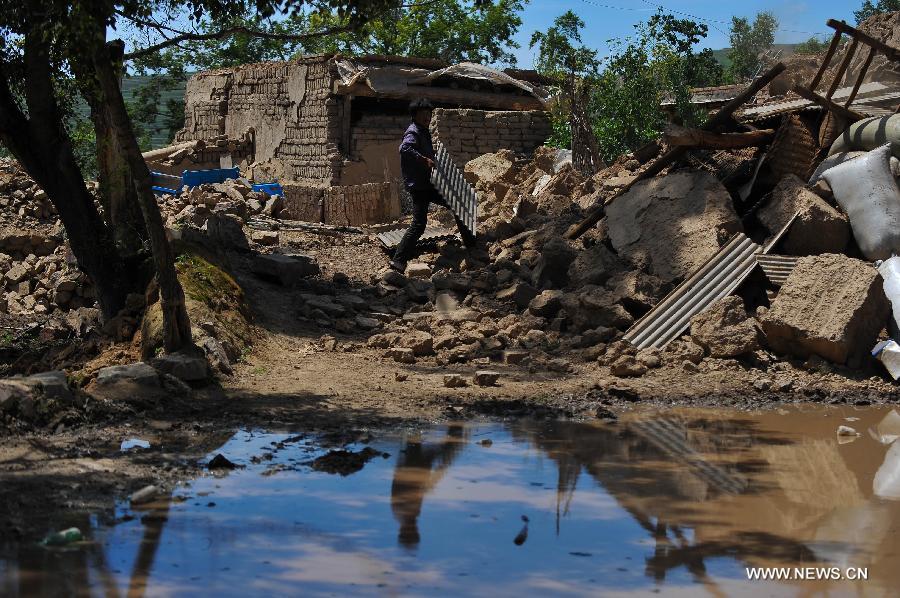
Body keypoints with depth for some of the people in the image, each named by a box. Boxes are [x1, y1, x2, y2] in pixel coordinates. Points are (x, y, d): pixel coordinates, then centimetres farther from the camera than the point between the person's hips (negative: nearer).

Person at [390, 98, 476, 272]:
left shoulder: (424, 132, 17)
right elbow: (405, 148, -33)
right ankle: (398, 260, -13)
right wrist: (425, 160, -34)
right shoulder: (413, 132, -13)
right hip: (418, 185, -10)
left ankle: (470, 242, 30)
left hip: (428, 184, 10)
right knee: (419, 224, -15)